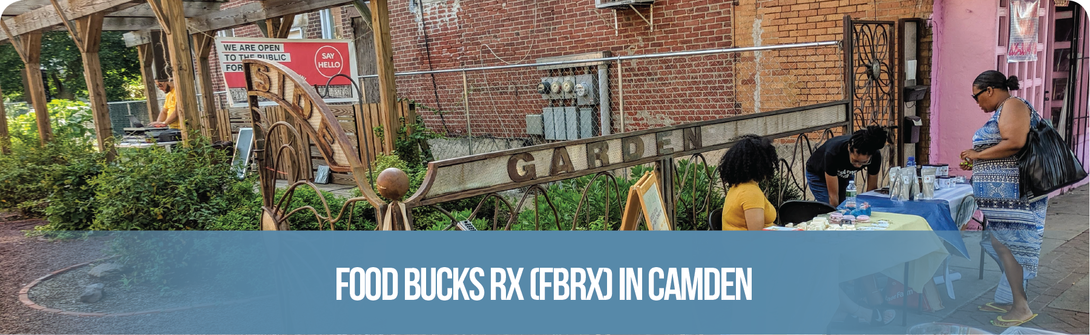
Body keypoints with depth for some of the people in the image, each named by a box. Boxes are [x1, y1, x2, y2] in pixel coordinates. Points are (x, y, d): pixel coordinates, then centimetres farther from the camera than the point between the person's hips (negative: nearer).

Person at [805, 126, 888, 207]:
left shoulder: (875, 156, -30)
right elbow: (833, 196, -35)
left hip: (845, 175, 4)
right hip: (817, 175, -4)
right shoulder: (833, 153, -42)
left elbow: (872, 190, -14)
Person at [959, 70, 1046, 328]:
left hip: (1012, 193, -10)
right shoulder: (1003, 111, 20)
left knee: (1006, 245, -8)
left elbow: (1015, 143, -25)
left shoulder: (1012, 105, -10)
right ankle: (1008, 299, 20)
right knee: (1002, 245, 13)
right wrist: (976, 164, 19)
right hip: (1004, 193, 10)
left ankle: (1021, 307, -3)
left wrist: (978, 154, -14)